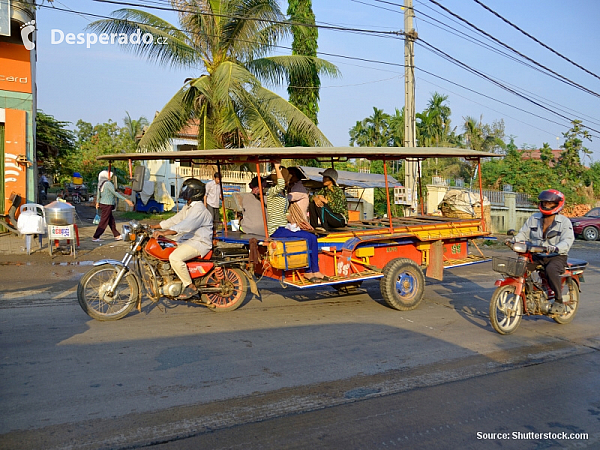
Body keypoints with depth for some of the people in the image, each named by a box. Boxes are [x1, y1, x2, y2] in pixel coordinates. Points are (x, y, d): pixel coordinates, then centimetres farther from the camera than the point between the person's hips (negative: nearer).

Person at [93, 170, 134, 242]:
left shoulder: (101, 184, 9)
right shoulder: (108, 183, -17)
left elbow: (98, 193, 19)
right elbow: (115, 193, -22)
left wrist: (97, 202, 34)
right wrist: (126, 200, -24)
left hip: (103, 204, 9)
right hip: (107, 205, -9)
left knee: (111, 221, 14)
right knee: (103, 222, -1)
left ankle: (117, 236, 21)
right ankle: (95, 237, 3)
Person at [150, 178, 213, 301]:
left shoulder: (199, 209, -18)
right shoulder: (188, 207, 17)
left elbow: (186, 225, -32)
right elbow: (174, 220, 18)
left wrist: (164, 233, -42)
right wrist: (152, 227, 12)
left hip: (199, 243, -11)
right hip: (188, 240, 11)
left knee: (175, 257, -30)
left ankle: (191, 287, -17)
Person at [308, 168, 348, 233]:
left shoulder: (338, 191, -18)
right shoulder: (324, 190, 5)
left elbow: (337, 209, -27)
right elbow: (312, 197, 4)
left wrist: (324, 200, -23)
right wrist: (315, 198, -20)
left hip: (341, 219, -7)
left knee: (321, 205, -25)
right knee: (312, 204, -5)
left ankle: (324, 227, -20)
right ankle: (314, 226, -5)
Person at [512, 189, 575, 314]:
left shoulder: (564, 222, -3)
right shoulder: (534, 218, 10)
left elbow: (567, 241, -16)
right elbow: (524, 233, 10)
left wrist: (555, 248, -37)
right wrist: (515, 239, -13)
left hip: (557, 257, -4)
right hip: (537, 256, 5)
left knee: (551, 270, -35)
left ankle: (559, 301, -17)